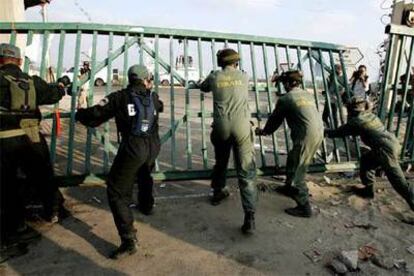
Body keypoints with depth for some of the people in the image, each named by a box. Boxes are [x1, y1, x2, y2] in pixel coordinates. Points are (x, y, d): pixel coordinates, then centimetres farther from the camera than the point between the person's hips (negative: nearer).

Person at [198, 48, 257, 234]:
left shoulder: (214, 76, 9)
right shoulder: (244, 77, 11)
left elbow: (203, 88, 29)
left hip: (221, 127, 2)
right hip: (241, 127, -1)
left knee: (220, 162, 26)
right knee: (246, 171, -4)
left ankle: (217, 192, 44)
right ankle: (249, 217, -9)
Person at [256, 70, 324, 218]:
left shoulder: (285, 99, -3)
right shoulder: (308, 95, 16)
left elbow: (275, 119, 7)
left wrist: (264, 131, 25)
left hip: (306, 137, -8)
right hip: (318, 133, 8)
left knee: (297, 171, 1)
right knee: (292, 158, 25)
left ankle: (304, 207, 6)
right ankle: (289, 187, 41)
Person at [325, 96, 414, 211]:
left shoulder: (356, 121, -9)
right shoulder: (370, 115, 14)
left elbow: (339, 132, 1)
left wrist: (325, 132, 15)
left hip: (386, 150, -10)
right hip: (392, 143, 10)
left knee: (398, 181, -6)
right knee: (365, 159, 23)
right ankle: (368, 189, 31)